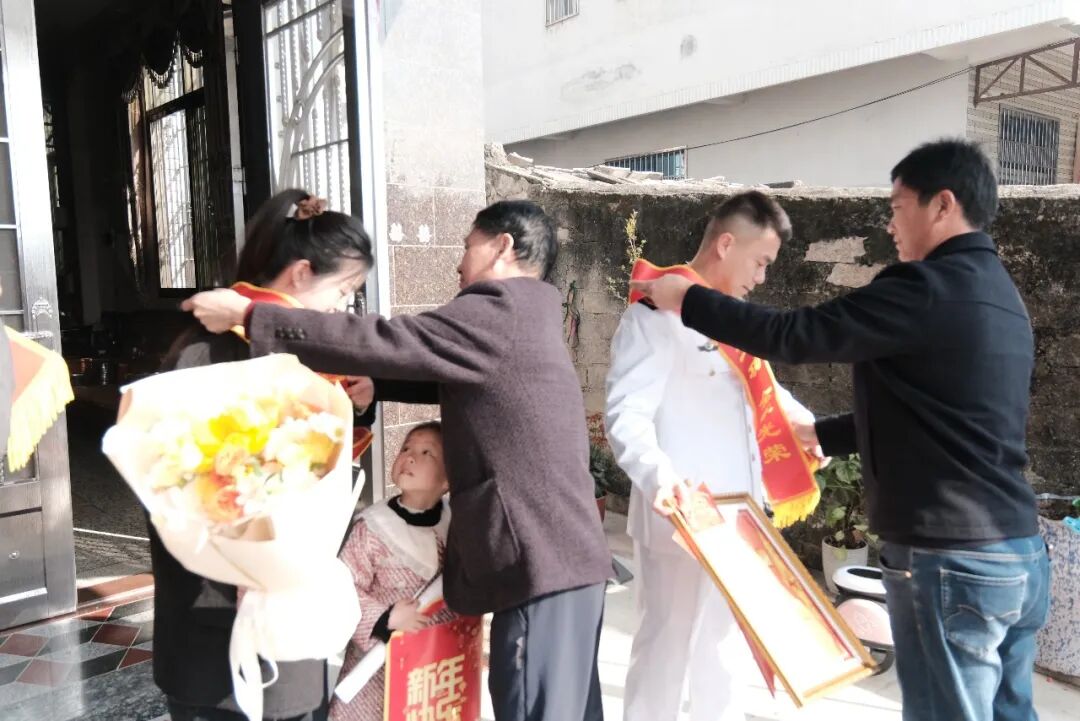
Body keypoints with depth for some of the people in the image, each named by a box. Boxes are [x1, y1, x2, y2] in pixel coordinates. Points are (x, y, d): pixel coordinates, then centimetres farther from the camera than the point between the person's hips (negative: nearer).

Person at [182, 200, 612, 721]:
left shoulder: (498, 314, -12)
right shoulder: (525, 321, 19)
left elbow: (381, 340, -16)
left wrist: (246, 316, -10)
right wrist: (374, 385, 10)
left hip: (540, 561, -10)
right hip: (568, 556, 10)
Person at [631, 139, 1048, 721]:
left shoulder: (929, 286, -17)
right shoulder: (999, 295, 13)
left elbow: (797, 336, -15)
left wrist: (688, 300, -3)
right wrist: (821, 436, 27)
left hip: (950, 563, -9)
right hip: (1019, 557, 9)